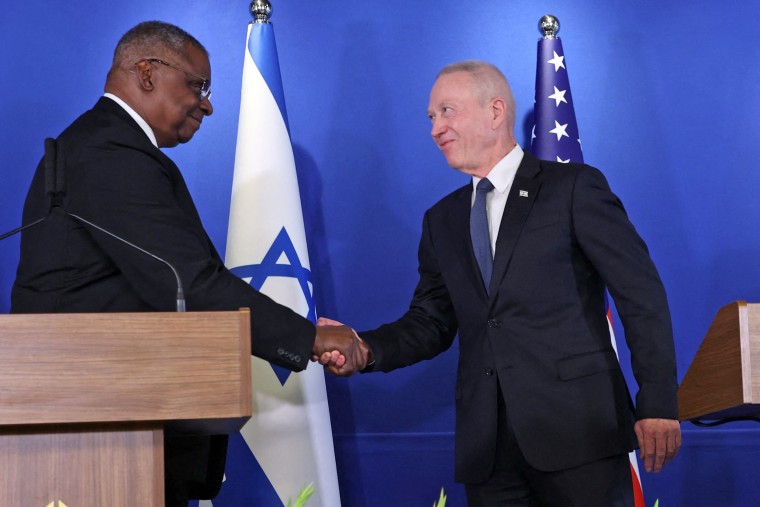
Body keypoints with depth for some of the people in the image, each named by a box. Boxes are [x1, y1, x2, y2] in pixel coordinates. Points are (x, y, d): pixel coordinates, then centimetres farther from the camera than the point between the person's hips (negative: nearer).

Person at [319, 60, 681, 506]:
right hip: (488, 447, 5)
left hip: (577, 434, -5)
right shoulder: (443, 220, 18)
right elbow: (431, 323, 17)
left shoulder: (575, 188, 0)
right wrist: (366, 348, -4)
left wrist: (658, 404, -10)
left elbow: (642, 296, -3)